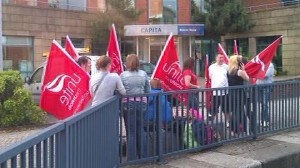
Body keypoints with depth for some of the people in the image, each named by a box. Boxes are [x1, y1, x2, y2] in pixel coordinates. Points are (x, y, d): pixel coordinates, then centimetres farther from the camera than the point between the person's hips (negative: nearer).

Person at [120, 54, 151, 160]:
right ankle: (143, 155, 23)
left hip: (128, 104, -2)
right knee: (140, 129, 16)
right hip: (142, 103, 3)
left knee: (131, 131, 5)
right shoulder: (143, 74, 2)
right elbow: (148, 91, 8)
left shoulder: (123, 75, -6)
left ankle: (132, 158, 9)